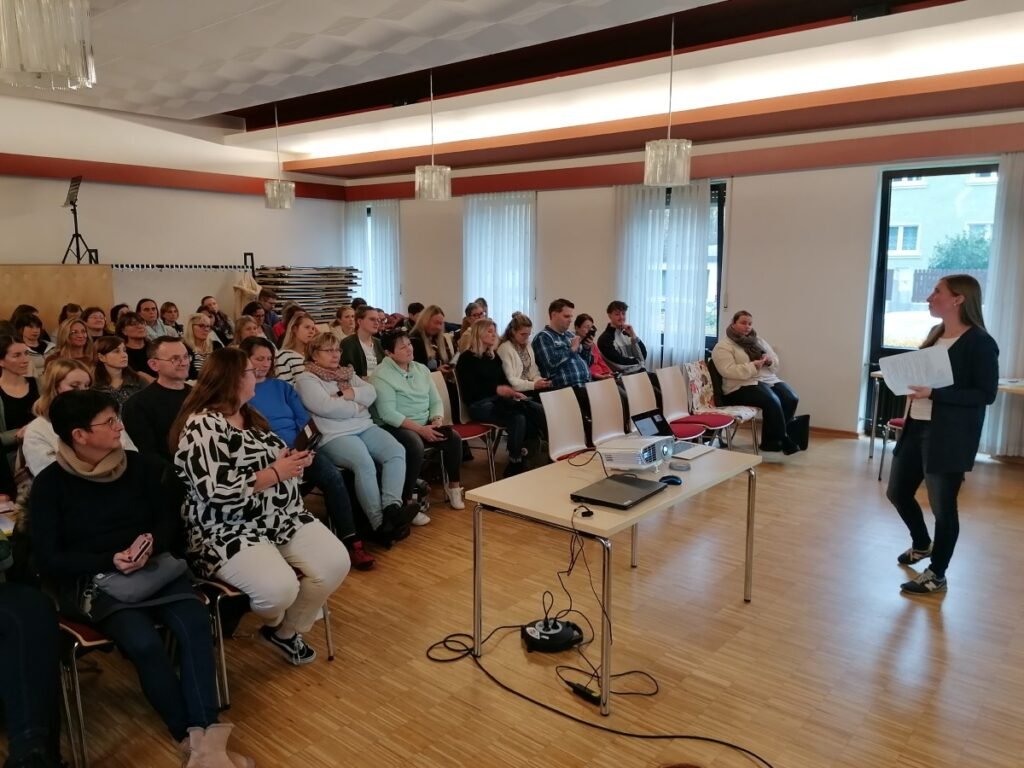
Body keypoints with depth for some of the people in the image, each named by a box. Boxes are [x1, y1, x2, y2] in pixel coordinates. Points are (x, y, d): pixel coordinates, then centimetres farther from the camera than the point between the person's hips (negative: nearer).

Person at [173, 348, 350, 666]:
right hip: (228, 531, -8)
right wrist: (276, 472, -18)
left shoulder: (248, 415, 13)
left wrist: (291, 461, 2)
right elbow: (217, 491, -25)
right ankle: (276, 623, 11)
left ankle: (287, 631, 13)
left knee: (336, 563, -11)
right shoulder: (202, 426, -16)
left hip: (282, 517, 8)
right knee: (280, 588, -29)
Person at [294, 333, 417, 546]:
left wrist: (347, 394, -7)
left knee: (396, 452, -19)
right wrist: (357, 406, -3)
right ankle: (379, 523, -28)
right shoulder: (306, 380, 2)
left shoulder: (347, 373, 23)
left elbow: (371, 393, 9)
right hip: (334, 436, -7)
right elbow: (326, 407, -14)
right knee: (364, 463, -32)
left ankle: (392, 506, -30)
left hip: (365, 428, 7)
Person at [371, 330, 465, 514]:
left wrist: (436, 421, -11)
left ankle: (453, 486, 3)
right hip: (395, 427, -6)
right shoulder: (381, 375, -11)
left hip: (425, 425, 7)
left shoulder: (421, 369, 11)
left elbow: (435, 401, 11)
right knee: (415, 445, -35)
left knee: (453, 437, -16)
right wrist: (420, 429, -23)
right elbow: (387, 413, -20)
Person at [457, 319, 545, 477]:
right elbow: (470, 389, -12)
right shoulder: (467, 358, -1)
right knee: (518, 418, -33)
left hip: (498, 400, 7)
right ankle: (515, 464, -24)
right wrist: (496, 389, -20)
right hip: (479, 404, -7)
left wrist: (512, 391, -2)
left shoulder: (494, 357, 21)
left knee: (538, 410, -20)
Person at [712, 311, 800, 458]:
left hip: (769, 380, 7)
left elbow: (776, 362, 21)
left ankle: (774, 440, -9)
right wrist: (753, 366, -22)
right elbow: (729, 371, -15)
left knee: (791, 399, -20)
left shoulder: (759, 341, 21)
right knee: (772, 402, -32)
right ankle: (783, 441, -16)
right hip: (742, 385, -7)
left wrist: (769, 361, -4)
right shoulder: (723, 346, -1)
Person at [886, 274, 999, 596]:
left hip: (949, 438, -8)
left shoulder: (980, 343, -13)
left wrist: (933, 393, -25)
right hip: (917, 429, 8)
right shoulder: (936, 335, 10)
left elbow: (986, 394, -17)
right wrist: (912, 414, 6)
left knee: (942, 504, 3)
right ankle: (922, 544, 43)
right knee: (898, 492, 16)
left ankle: (936, 575, 20)